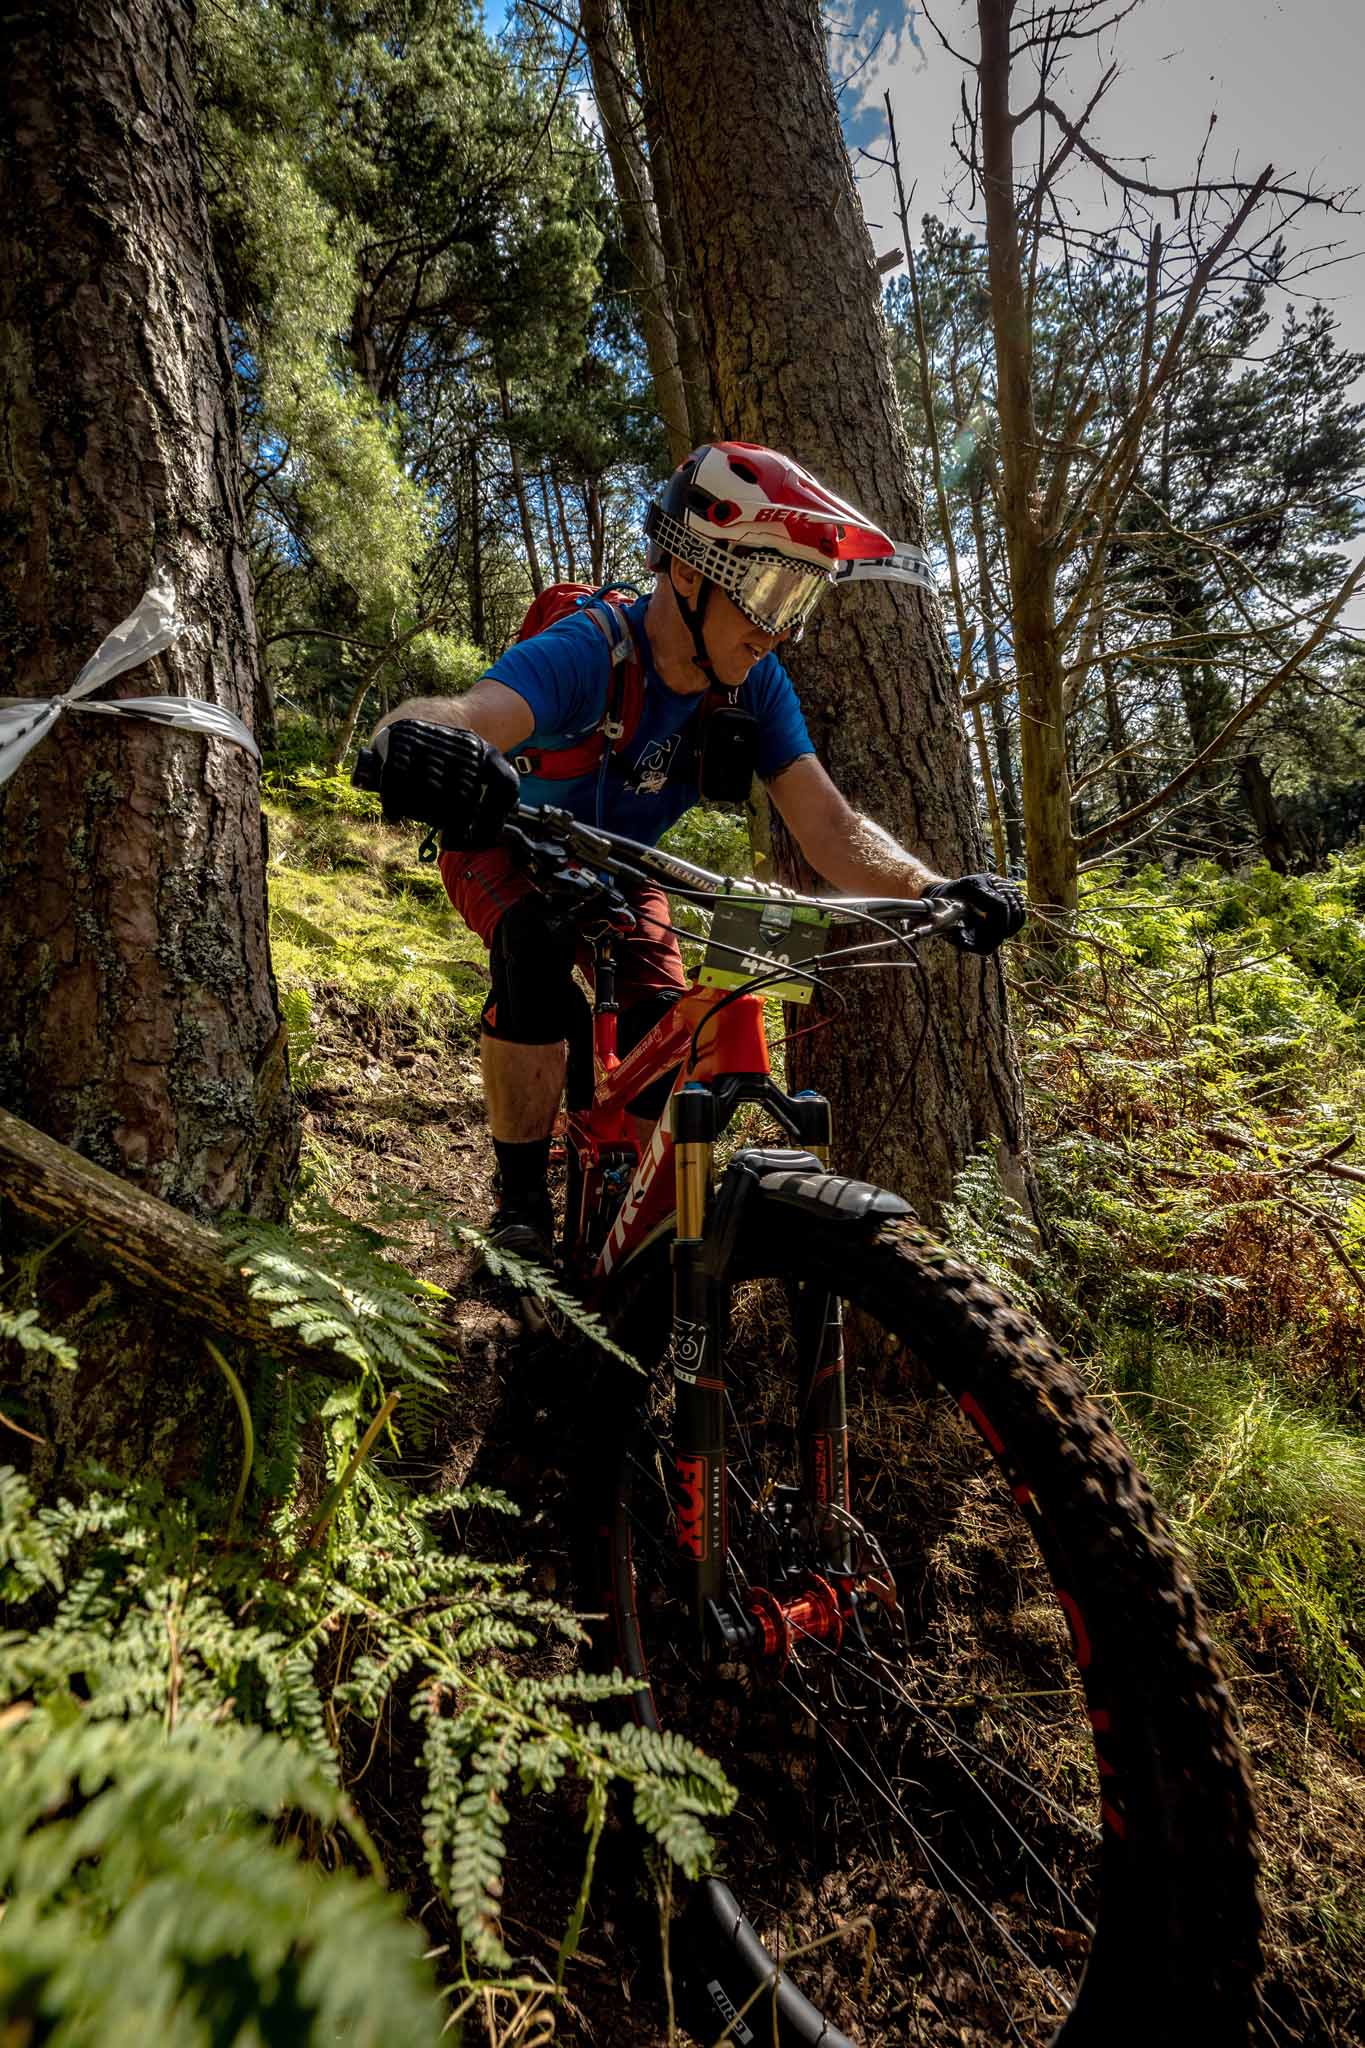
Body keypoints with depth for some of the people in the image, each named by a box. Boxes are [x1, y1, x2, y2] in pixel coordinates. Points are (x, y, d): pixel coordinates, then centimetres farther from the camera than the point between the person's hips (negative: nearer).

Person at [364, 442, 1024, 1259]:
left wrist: (933, 889, -41)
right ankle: (522, 1199, -16)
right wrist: (420, 740, -78)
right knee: (538, 958, -35)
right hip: (508, 850, -4)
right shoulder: (587, 653, -35)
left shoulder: (757, 684, -20)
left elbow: (828, 825, -24)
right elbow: (455, 716, -53)